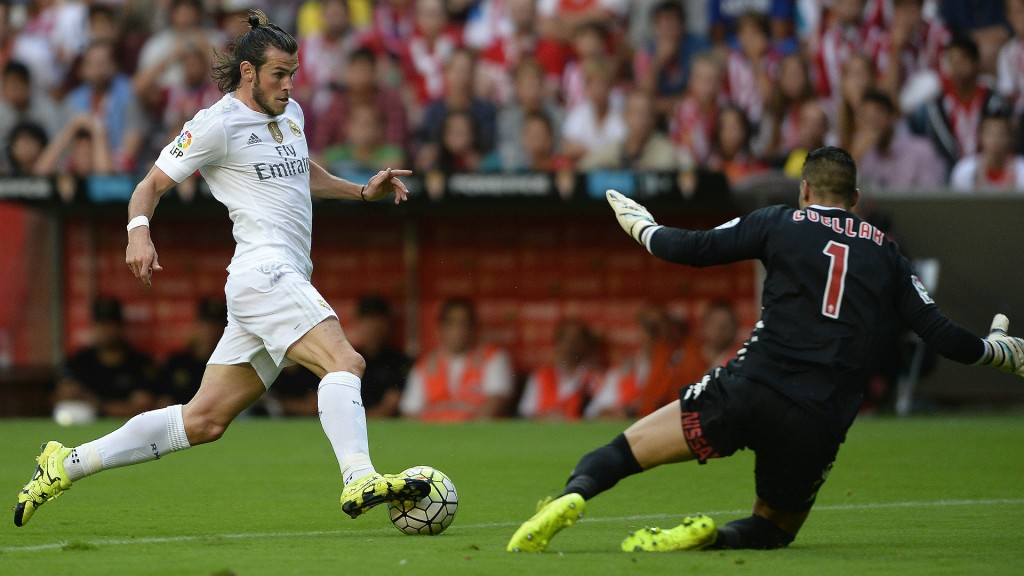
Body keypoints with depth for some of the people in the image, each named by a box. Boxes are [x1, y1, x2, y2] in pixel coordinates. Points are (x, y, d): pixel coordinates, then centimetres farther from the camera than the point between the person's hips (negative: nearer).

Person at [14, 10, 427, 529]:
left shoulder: (290, 114, 21)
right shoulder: (218, 124, -4)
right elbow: (152, 183, 0)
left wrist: (362, 191, 29)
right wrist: (139, 231, -19)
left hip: (284, 281, 8)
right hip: (264, 271, -8)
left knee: (203, 420, 6)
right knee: (344, 362, -26)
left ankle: (67, 465, 11)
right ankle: (359, 481, -43)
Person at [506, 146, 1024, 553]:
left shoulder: (782, 222, 10)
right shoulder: (885, 252, 16)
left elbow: (693, 249, 6)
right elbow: (942, 334, 14)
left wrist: (642, 226, 26)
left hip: (750, 390, -2)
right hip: (820, 425, 2)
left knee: (628, 448, 7)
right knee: (776, 527, 23)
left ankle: (572, 495, -26)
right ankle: (707, 536, -11)